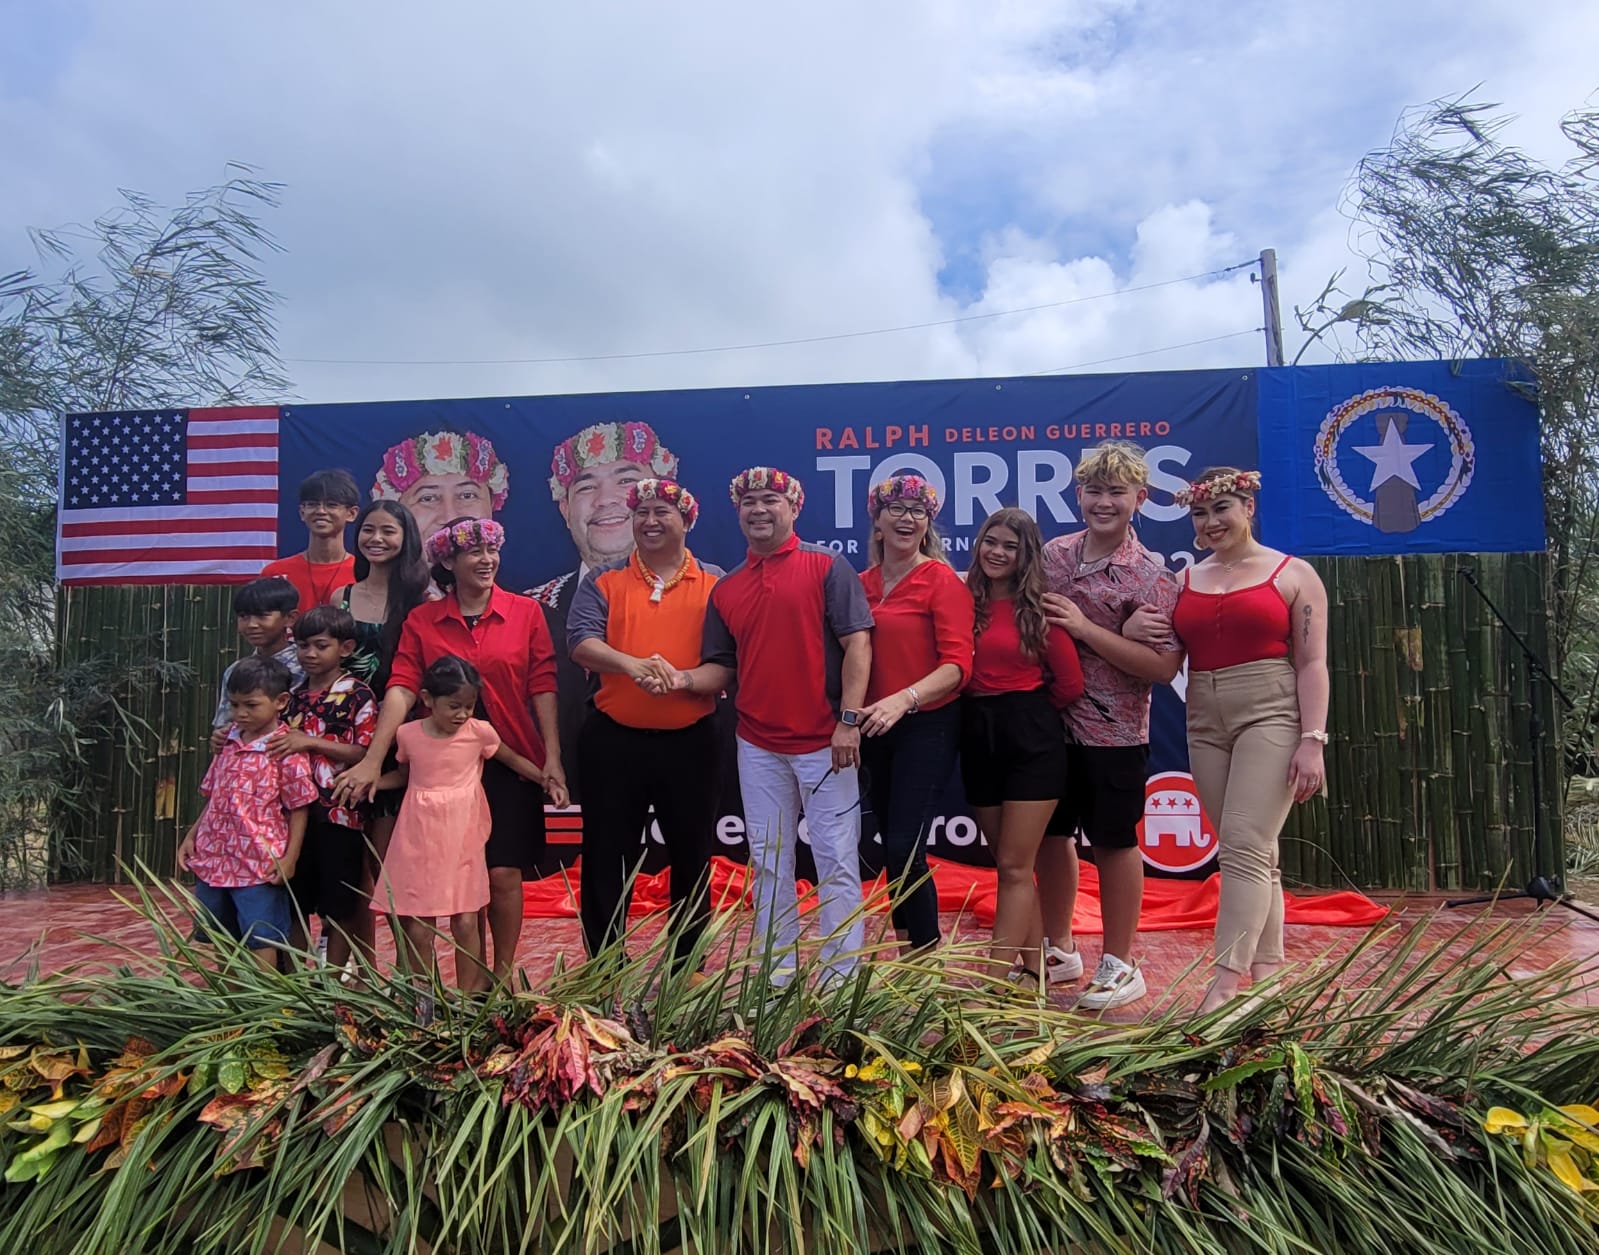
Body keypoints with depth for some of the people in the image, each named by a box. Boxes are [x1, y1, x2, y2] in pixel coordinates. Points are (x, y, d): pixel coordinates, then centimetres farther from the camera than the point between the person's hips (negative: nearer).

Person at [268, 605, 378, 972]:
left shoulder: (357, 694, -7)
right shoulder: (294, 693, 10)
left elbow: (365, 754, -14)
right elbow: (284, 746, 20)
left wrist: (312, 742, -21)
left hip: (339, 813, -6)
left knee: (339, 908, 5)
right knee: (293, 904, 13)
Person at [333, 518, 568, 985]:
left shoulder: (526, 613, 0)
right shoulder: (421, 621, 1)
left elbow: (542, 688, -3)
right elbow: (401, 689, -8)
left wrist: (553, 758, -7)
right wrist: (373, 759, -17)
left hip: (511, 763, -1)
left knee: (504, 873, 1)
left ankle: (504, 972, 20)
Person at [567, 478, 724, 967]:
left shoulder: (715, 584, 4)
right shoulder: (603, 581, 6)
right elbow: (580, 643, -8)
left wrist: (683, 679, -22)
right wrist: (632, 664, -26)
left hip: (690, 742, 0)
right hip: (613, 740, 0)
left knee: (691, 858, 11)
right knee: (606, 858, 8)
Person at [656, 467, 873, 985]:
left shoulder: (826, 566, -3)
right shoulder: (725, 589, 11)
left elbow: (857, 643, -9)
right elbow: (722, 668, 11)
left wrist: (849, 720, -15)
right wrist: (685, 679, -10)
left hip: (824, 743, -4)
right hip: (758, 748, 5)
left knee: (837, 860, 3)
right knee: (769, 863, 12)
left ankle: (842, 977, 15)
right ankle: (778, 973, 24)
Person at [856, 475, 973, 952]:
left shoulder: (943, 580, -9)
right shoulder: (863, 583, 6)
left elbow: (957, 664, -16)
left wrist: (904, 698, -30)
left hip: (927, 726, -5)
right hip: (875, 728, 6)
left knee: (905, 849, -10)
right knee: (891, 846, 13)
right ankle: (906, 949, 29)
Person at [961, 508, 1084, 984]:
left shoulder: (1038, 606, -6)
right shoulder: (965, 600, 5)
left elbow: (1070, 683, -2)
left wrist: (1029, 710, 9)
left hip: (1032, 739, -5)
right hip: (978, 737, 5)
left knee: (1014, 867, -2)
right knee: (1012, 864, 14)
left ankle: (996, 979, 2)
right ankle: (1033, 968, 26)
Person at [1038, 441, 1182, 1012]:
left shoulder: (1150, 575, -12)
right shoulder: (1053, 554, 4)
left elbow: (1164, 666, -20)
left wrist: (1085, 628, -23)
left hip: (1113, 729, -5)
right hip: (1051, 719, 6)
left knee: (1114, 841, 8)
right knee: (1050, 833, 15)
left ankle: (1119, 965, 25)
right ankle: (1059, 949, 34)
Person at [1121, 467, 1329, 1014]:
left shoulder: (1293, 574, 2)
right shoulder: (1185, 581, 14)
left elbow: (1312, 664, -3)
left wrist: (1312, 740, -12)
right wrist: (1132, 630, -4)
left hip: (1270, 716, -5)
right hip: (1206, 724, 5)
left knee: (1243, 848, -13)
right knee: (1255, 855, 10)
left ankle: (1225, 985, -13)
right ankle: (1266, 973, 17)